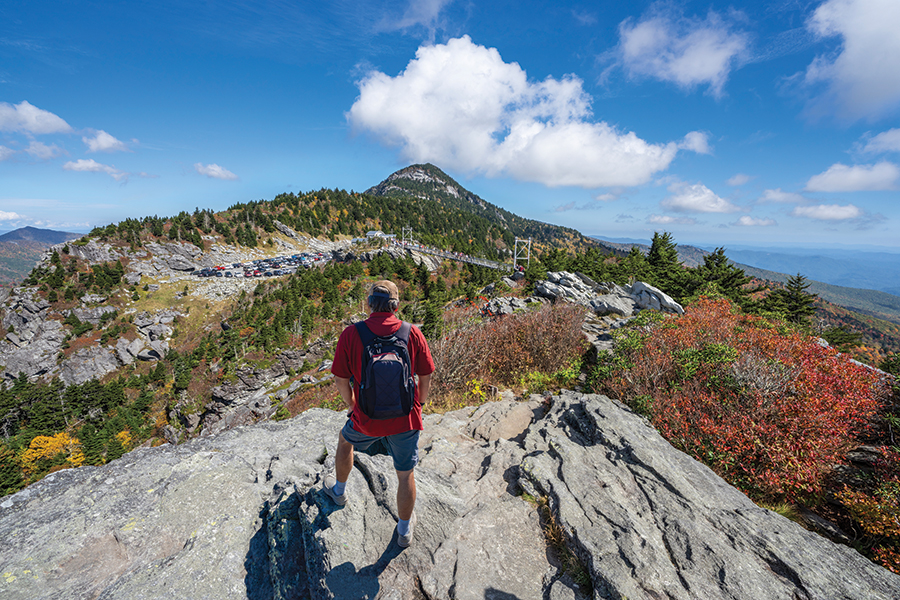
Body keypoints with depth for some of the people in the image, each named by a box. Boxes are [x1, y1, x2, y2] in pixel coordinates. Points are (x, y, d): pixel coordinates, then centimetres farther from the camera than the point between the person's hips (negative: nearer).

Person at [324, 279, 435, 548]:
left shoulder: (350, 335, -15)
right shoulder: (413, 333, -13)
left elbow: (341, 380, -6)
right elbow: (426, 377, -4)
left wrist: (352, 406, 13)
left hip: (367, 418, 0)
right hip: (406, 419, 1)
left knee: (345, 440, 33)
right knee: (406, 474, 21)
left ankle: (338, 491, 57)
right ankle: (404, 530, 42)